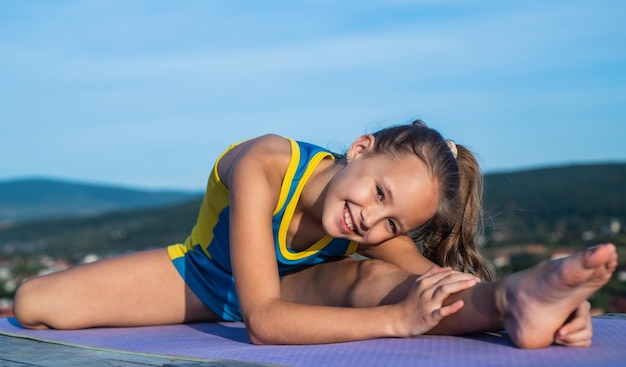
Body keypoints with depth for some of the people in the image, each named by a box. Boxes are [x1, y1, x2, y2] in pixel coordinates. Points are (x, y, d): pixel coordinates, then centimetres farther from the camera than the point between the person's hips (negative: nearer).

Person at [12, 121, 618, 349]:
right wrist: (397, 320, -57)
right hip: (201, 274, 0)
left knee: (370, 279, -37)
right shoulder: (263, 165, -41)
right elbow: (261, 320, -47)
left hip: (291, 285, 0)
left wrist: (563, 314, -50)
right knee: (36, 304, -9)